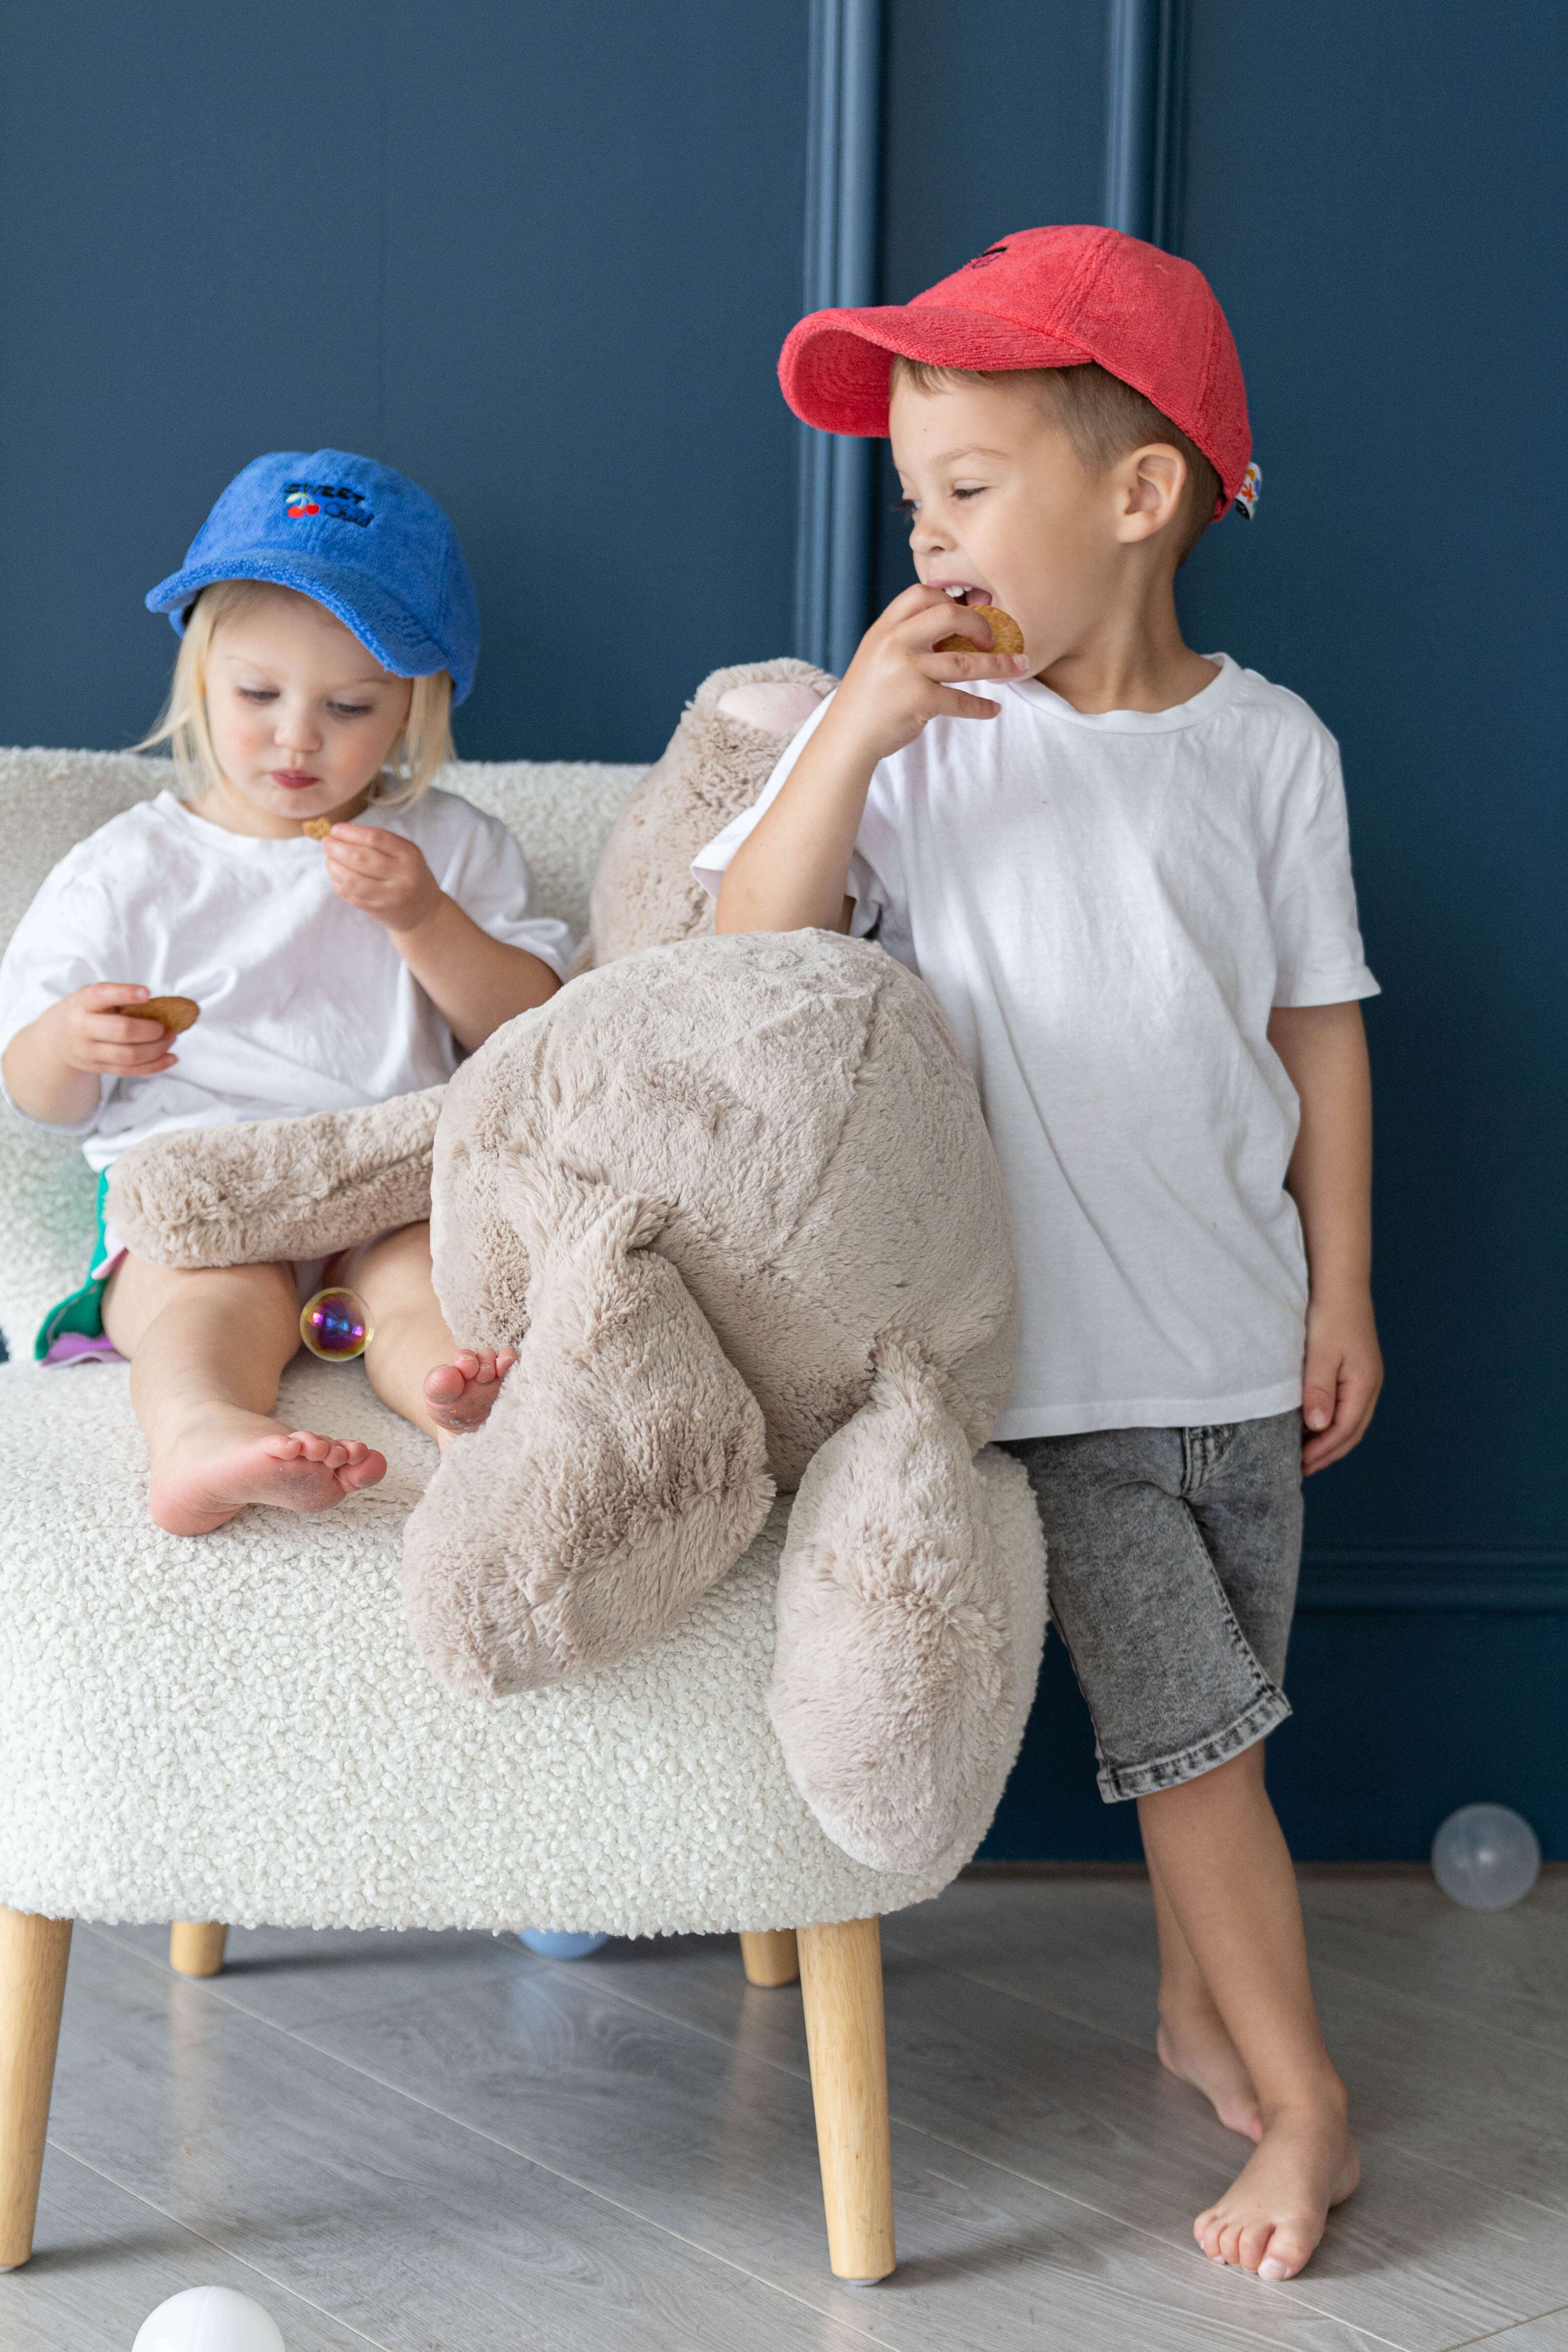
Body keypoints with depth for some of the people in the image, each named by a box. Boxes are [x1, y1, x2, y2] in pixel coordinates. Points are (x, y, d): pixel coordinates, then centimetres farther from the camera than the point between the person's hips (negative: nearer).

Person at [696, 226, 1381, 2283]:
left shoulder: (1266, 743, 0)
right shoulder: (916, 732, -3)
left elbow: (1320, 1025, 5)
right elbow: (749, 948, -10)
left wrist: (1344, 1291, 5)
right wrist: (854, 729, -21)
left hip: (1239, 1338, 3)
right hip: (1045, 1350, -2)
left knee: (1215, 1709, 15)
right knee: (1192, 1722, -1)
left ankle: (1198, 2004, 36)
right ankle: (1300, 2098, 13)